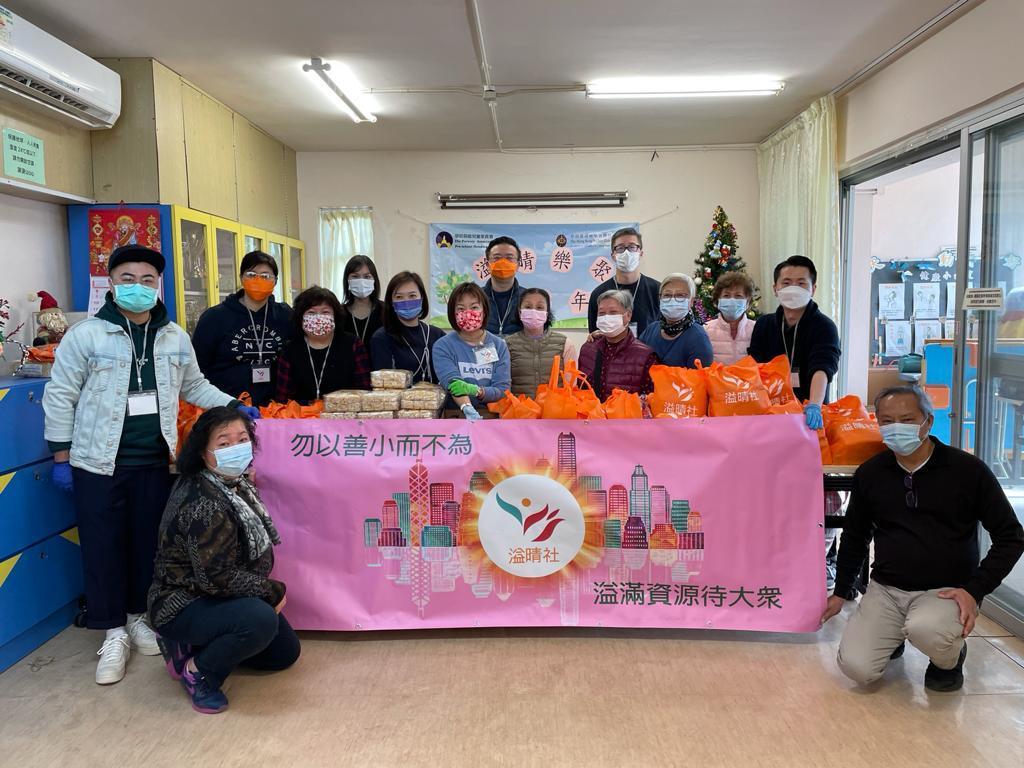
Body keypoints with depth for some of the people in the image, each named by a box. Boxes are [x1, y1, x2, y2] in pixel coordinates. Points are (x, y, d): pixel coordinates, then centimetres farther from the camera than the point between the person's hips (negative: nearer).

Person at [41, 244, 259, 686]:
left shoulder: (175, 338, 5)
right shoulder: (85, 335, -6)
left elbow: (194, 387, 17)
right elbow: (60, 398, -3)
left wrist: (233, 405, 4)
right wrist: (61, 458, -3)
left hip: (155, 462, 3)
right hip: (99, 464, -3)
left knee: (150, 543, 12)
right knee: (104, 547, 4)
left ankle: (139, 616, 31)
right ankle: (114, 631, 19)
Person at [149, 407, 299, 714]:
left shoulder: (236, 484, -1)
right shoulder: (203, 504, -28)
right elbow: (217, 577, -29)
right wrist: (273, 591, -19)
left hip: (217, 597, 9)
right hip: (184, 605, -9)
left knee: (286, 652, 13)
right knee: (261, 620, -34)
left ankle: (200, 643, 16)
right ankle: (197, 669, -9)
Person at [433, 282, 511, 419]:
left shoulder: (499, 346, 8)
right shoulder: (442, 347, 2)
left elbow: (503, 390, 0)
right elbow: (454, 384, -13)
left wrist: (477, 391, -19)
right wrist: (468, 409, -32)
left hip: (491, 413, 1)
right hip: (455, 412, -1)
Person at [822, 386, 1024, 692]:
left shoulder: (968, 469, -7)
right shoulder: (869, 474, 3)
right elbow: (855, 537, 17)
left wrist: (974, 590, -11)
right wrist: (840, 593, 20)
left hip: (947, 590, -3)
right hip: (885, 588, 3)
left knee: (924, 629, -36)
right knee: (856, 666, -15)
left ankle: (951, 656, 2)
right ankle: (893, 636, 20)